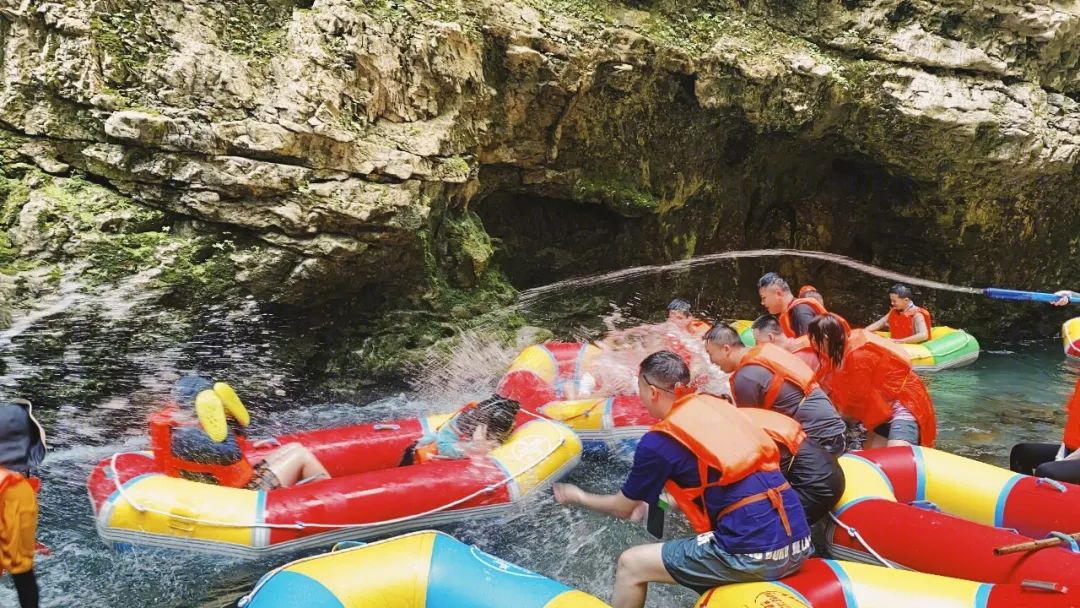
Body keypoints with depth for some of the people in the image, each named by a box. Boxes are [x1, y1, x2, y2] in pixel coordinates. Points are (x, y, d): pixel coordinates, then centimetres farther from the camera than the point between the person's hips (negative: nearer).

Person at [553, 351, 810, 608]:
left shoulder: (658, 441, -5)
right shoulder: (716, 405, 15)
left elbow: (623, 509, 10)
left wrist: (578, 496, 29)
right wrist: (654, 500, 40)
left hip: (753, 551, -7)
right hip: (799, 542, 8)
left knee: (630, 565, 8)